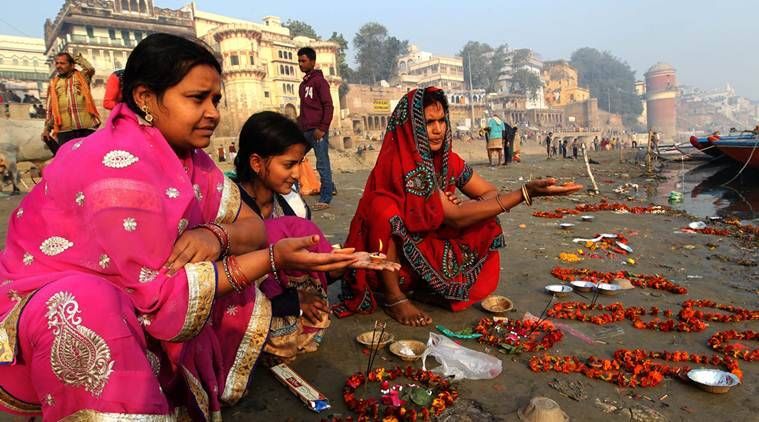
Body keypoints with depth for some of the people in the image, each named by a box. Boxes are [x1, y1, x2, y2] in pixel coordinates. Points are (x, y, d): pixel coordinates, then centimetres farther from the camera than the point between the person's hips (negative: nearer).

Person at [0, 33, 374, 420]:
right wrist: (273, 258, -29)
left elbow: (253, 227, -3)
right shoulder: (119, 165, -28)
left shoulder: (188, 156, -4)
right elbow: (161, 290, -28)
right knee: (91, 306, -39)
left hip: (132, 306, 8)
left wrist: (216, 236, -26)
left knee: (246, 298, -4)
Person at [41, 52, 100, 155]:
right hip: (65, 129, 2)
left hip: (87, 126, -2)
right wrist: (47, 128, 11)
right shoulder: (53, 83, 18)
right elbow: (50, 108, 19)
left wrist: (79, 58, 11)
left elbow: (90, 69, -6)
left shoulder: (82, 76, 15)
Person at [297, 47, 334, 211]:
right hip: (305, 130, 8)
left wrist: (322, 128, -18)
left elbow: (329, 106, -11)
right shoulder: (303, 84, 20)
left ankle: (325, 199, 3)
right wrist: (298, 126, 16)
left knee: (322, 164, -4)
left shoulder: (319, 81, -4)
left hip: (317, 130, -8)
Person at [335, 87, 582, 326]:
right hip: (386, 254, -6)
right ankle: (393, 296, -17)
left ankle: (425, 285, 4)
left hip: (425, 245, 6)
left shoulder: (447, 159, -3)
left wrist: (467, 206, -24)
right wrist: (526, 193, -33)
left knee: (484, 225, -7)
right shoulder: (402, 163, -25)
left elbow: (492, 194, 0)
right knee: (384, 206, -34)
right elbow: (455, 217, -28)